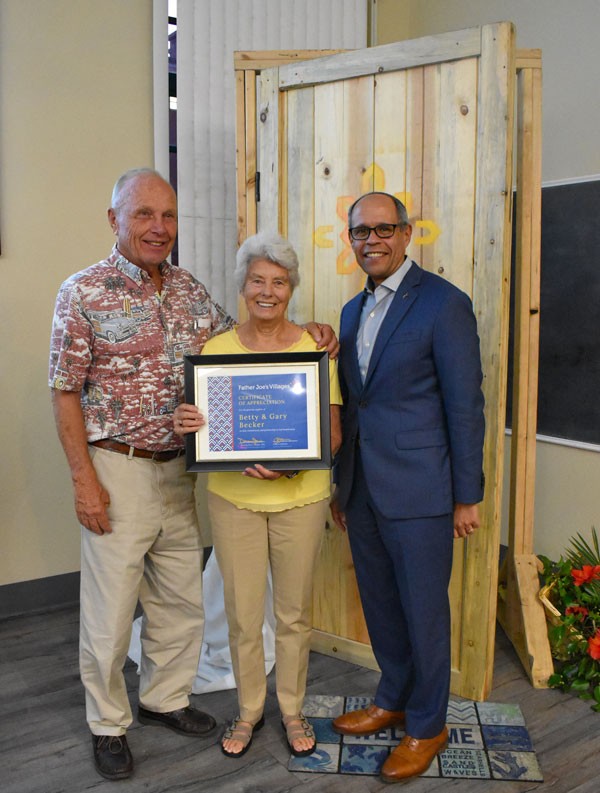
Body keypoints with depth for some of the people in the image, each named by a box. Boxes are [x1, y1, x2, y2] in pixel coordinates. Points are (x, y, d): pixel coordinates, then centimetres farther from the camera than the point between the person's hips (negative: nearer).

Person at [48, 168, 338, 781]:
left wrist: (302, 330, 2)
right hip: (117, 470, -5)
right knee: (111, 606, 5)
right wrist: (84, 479, -13)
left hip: (180, 468, 6)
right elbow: (65, 393, -9)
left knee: (181, 598, 16)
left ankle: (165, 698, 38)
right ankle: (107, 724, 27)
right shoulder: (83, 293, -9)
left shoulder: (190, 290, 7)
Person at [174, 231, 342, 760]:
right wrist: (186, 424, -19)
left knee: (294, 612, 13)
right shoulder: (217, 348, -1)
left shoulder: (314, 348, -5)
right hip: (234, 498, 1)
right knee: (242, 613, 11)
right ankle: (249, 709, 34)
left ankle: (293, 708, 35)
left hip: (299, 497, -1)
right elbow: (199, 427, 5)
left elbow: (334, 433, -6)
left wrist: (291, 461, -24)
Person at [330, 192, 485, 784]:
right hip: (362, 492, 7)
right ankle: (392, 701, 40)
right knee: (381, 606, 19)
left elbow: (465, 406, -11)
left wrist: (467, 497, -10)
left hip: (419, 492, -7)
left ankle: (427, 726, 27)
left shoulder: (443, 303, -11)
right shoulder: (353, 310, 12)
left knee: (424, 613, 7)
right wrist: (340, 486, 17)